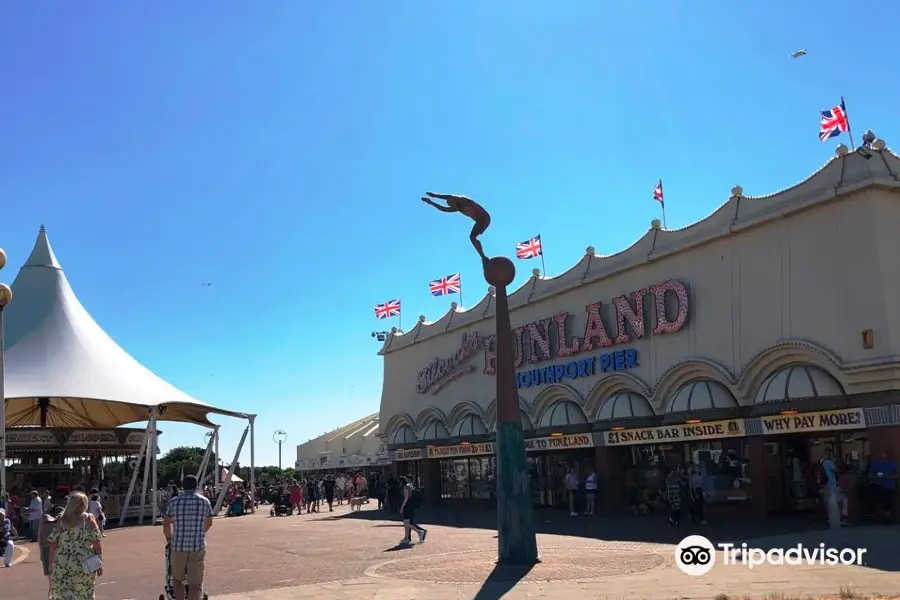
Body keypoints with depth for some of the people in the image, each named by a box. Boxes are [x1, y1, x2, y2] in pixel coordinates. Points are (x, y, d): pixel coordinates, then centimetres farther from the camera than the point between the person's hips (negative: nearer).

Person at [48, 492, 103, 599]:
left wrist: (51, 564, 12)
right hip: (84, 565, -2)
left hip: (62, 566, 2)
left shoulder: (61, 521, 4)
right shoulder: (88, 519, -4)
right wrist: (99, 563, -2)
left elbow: (53, 544, 3)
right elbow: (96, 543, -8)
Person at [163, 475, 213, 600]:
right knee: (196, 584, 0)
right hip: (198, 547, 0)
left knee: (177, 579, 20)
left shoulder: (175, 501, 0)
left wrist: (169, 538, 25)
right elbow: (209, 523, 16)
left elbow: (166, 525, 5)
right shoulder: (205, 501, 3)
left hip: (178, 546, 1)